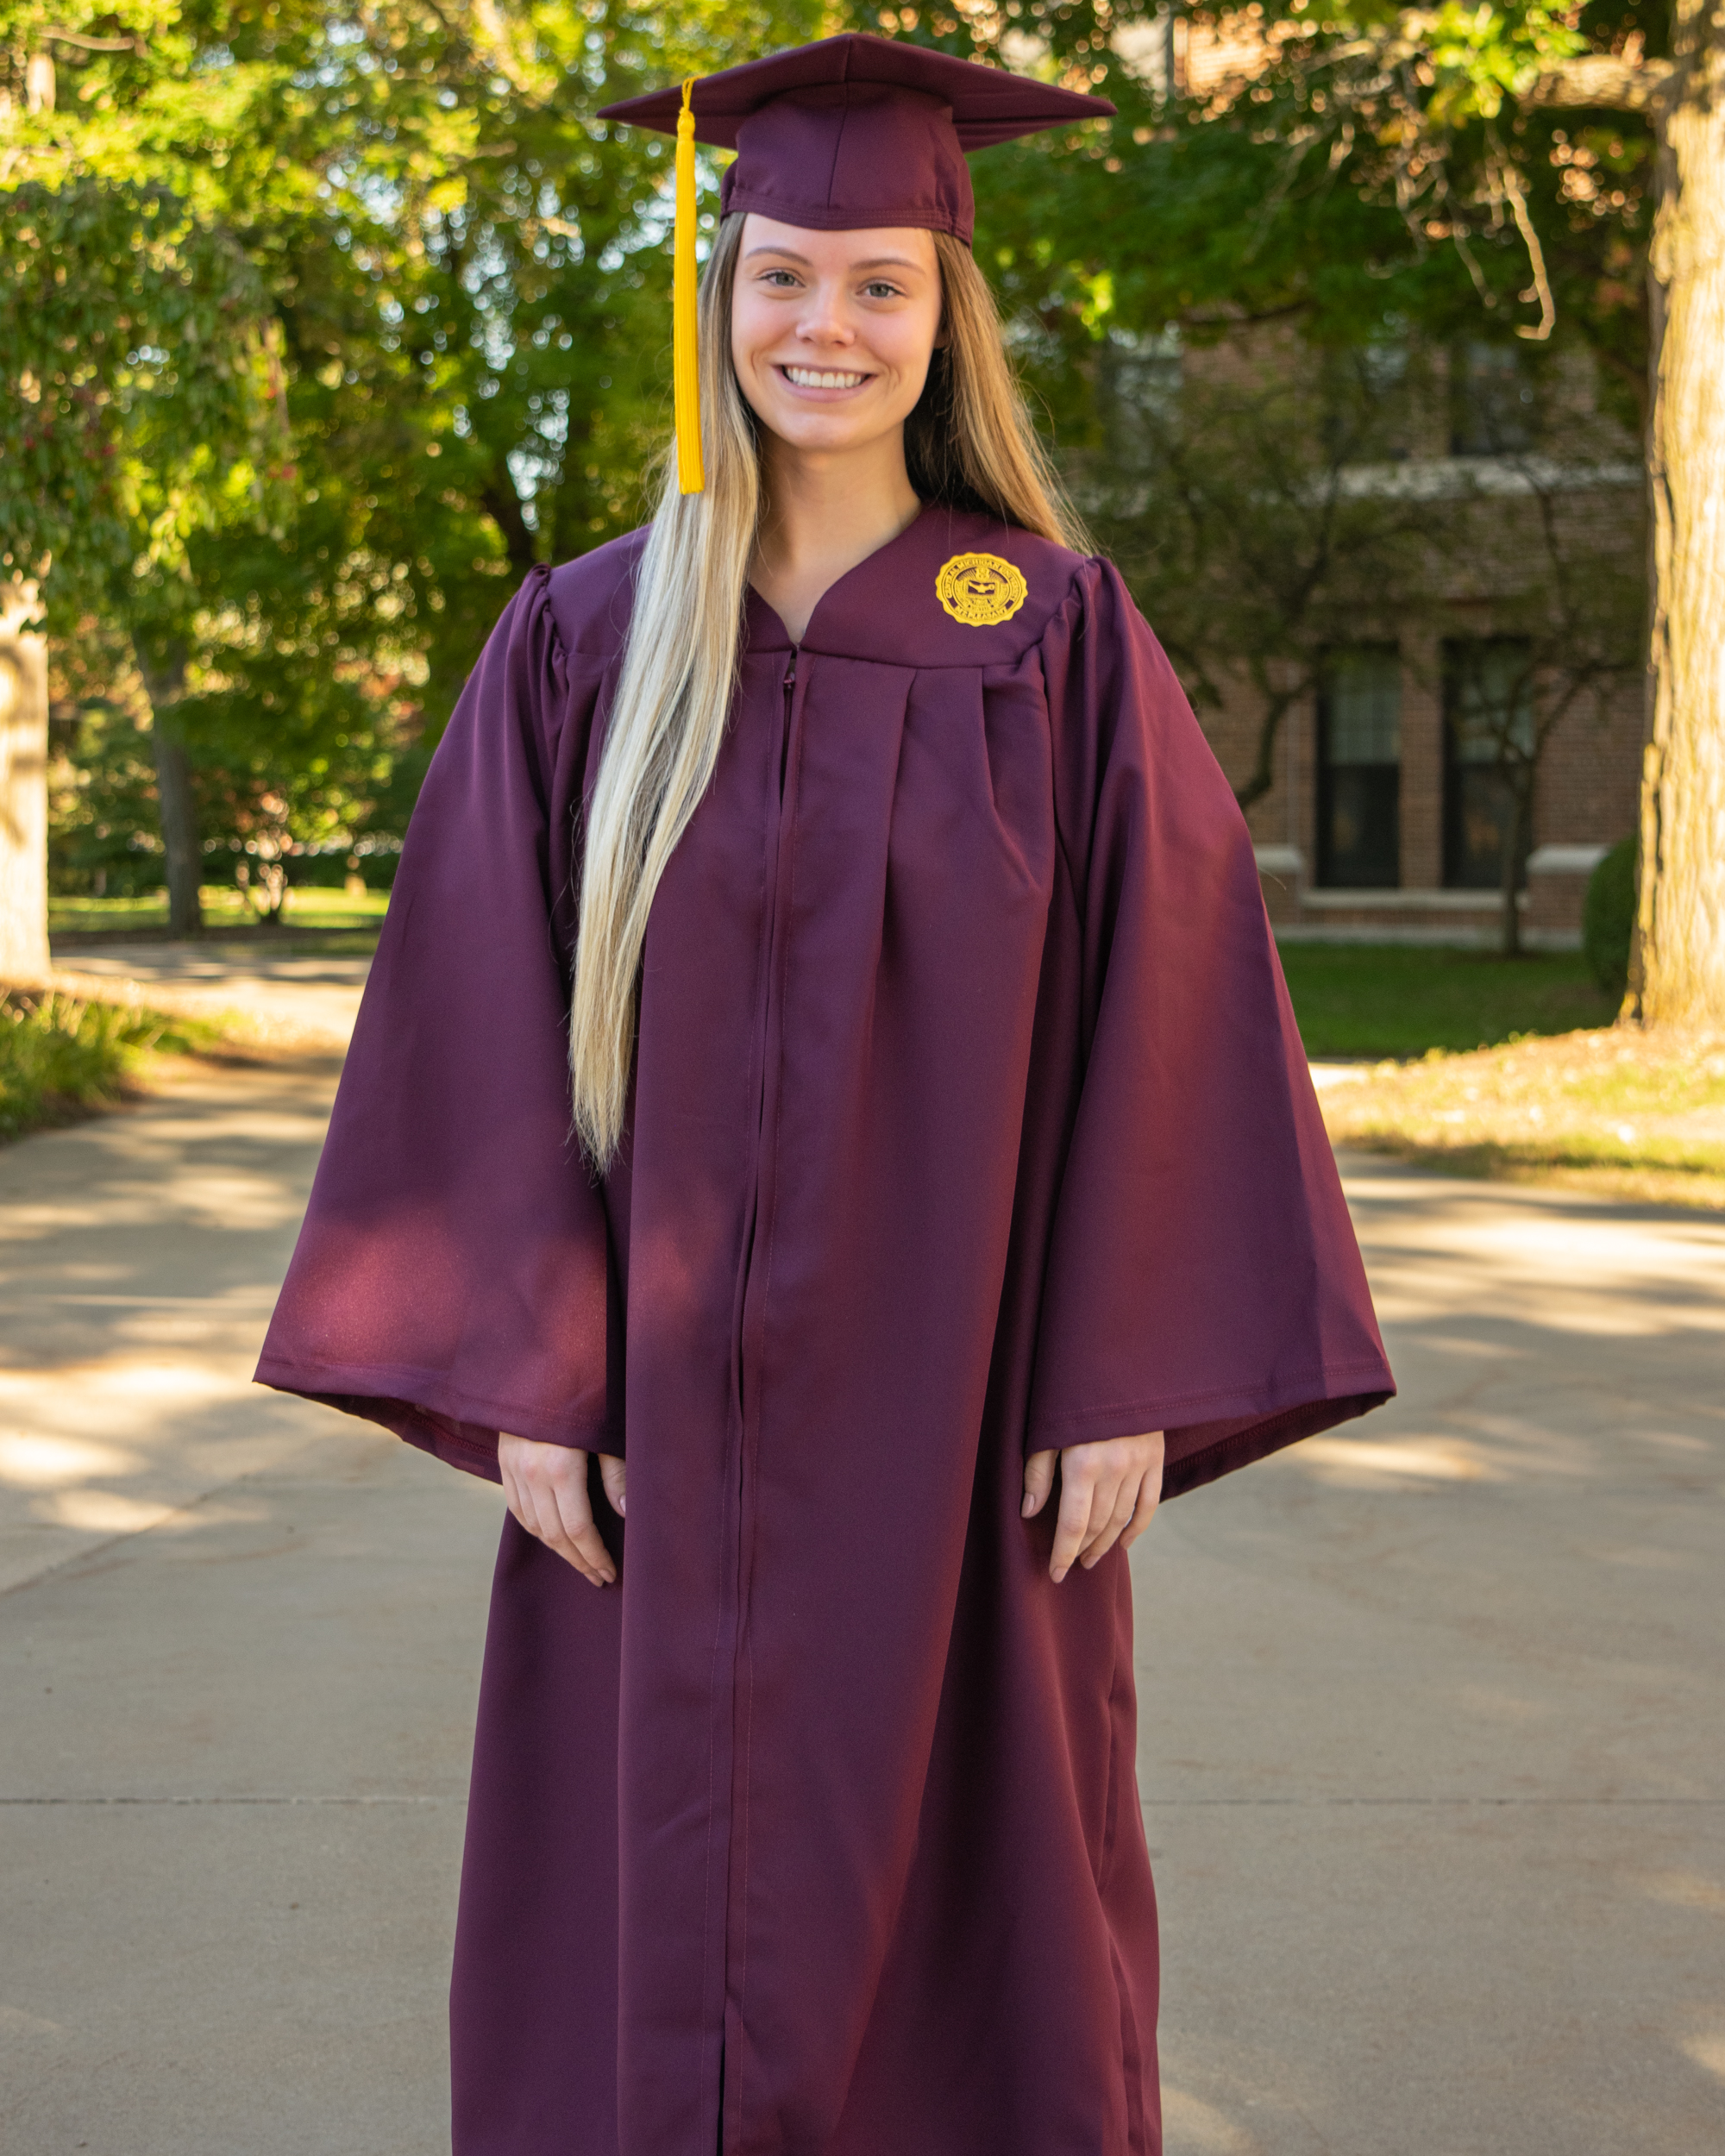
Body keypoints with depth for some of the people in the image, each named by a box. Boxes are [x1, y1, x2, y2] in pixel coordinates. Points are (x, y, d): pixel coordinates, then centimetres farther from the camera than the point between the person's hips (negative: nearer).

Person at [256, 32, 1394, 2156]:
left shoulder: (1056, 639, 0)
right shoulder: (583, 642, 3)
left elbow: (1165, 1005, -2)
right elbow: (484, 1022, 1)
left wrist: (1127, 1382, -8)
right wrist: (524, 1379, -5)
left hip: (954, 1407, -1)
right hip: (665, 1412, 1)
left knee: (967, 1905, 8)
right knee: (654, 1917, 7)